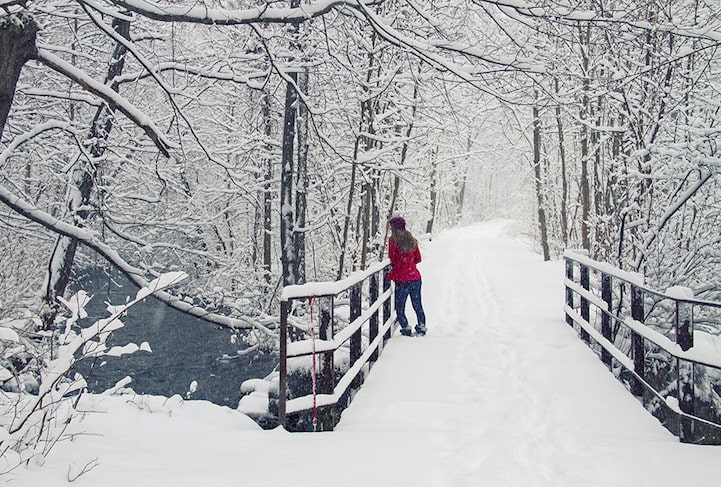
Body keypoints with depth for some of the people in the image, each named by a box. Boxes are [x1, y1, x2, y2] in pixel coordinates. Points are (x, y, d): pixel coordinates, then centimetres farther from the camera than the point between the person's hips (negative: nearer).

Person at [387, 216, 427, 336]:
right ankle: (421, 327, 21)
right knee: (417, 304, 17)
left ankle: (405, 328, 4)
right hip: (416, 277, 5)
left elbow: (392, 258, -5)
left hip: (402, 279, -5)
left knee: (400, 307, 7)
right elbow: (418, 259, 13)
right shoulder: (412, 240, 7)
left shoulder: (393, 240, -9)